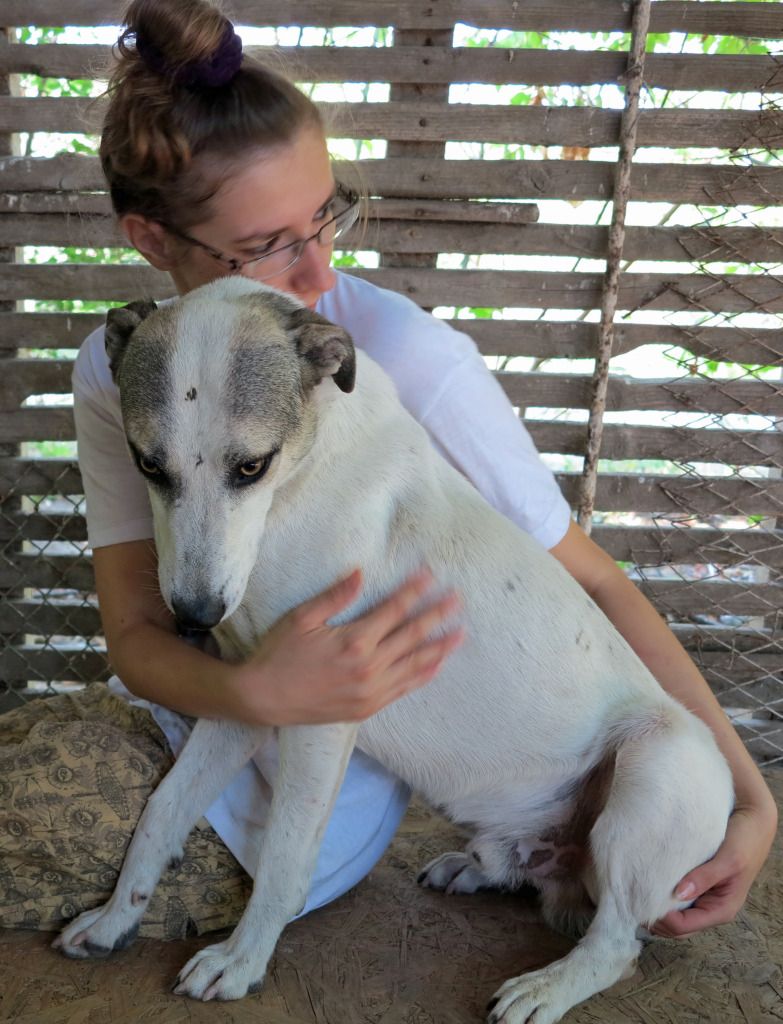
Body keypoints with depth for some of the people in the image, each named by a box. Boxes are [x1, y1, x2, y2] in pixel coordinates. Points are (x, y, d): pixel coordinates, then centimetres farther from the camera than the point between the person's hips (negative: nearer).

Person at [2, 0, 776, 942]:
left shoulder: (411, 359, -31)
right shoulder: (116, 371, -17)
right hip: (220, 679, 3)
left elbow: (593, 583, -23)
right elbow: (133, 633, -18)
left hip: (385, 690, -2)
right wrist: (257, 693, -40)